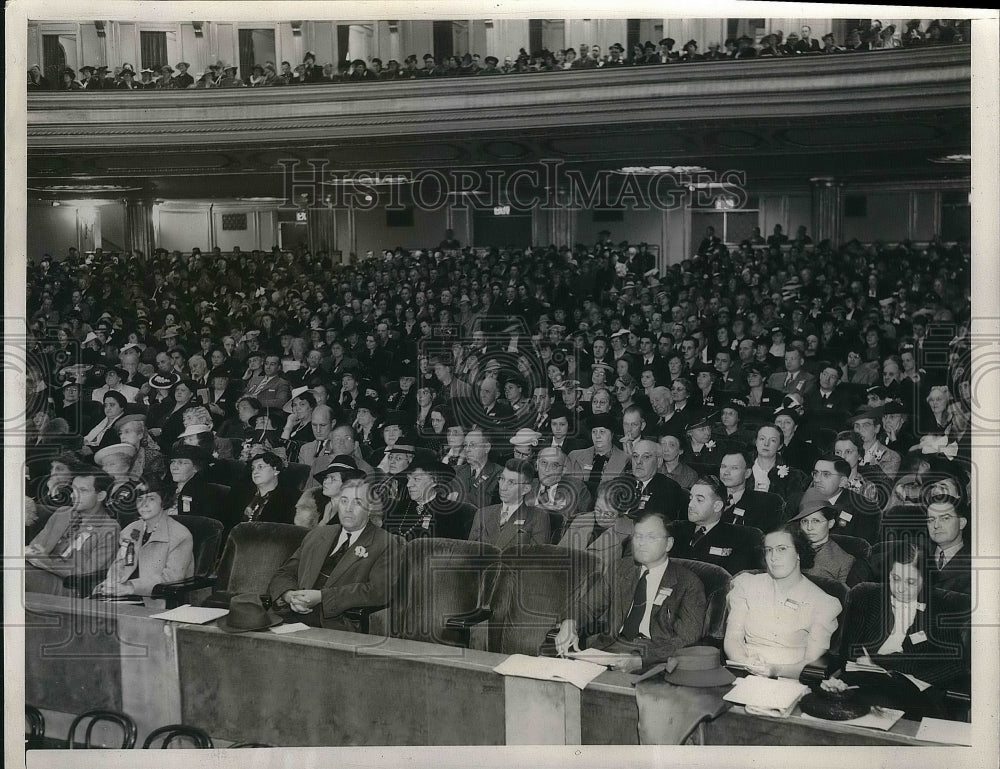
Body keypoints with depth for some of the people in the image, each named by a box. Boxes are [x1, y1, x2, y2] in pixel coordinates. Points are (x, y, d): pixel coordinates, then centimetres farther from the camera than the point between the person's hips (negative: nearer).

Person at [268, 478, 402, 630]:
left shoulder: (386, 544, 5)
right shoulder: (317, 535, 24)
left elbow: (378, 592, -9)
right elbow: (283, 574, 21)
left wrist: (321, 596, -15)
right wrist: (290, 595, -4)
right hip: (293, 620, 5)